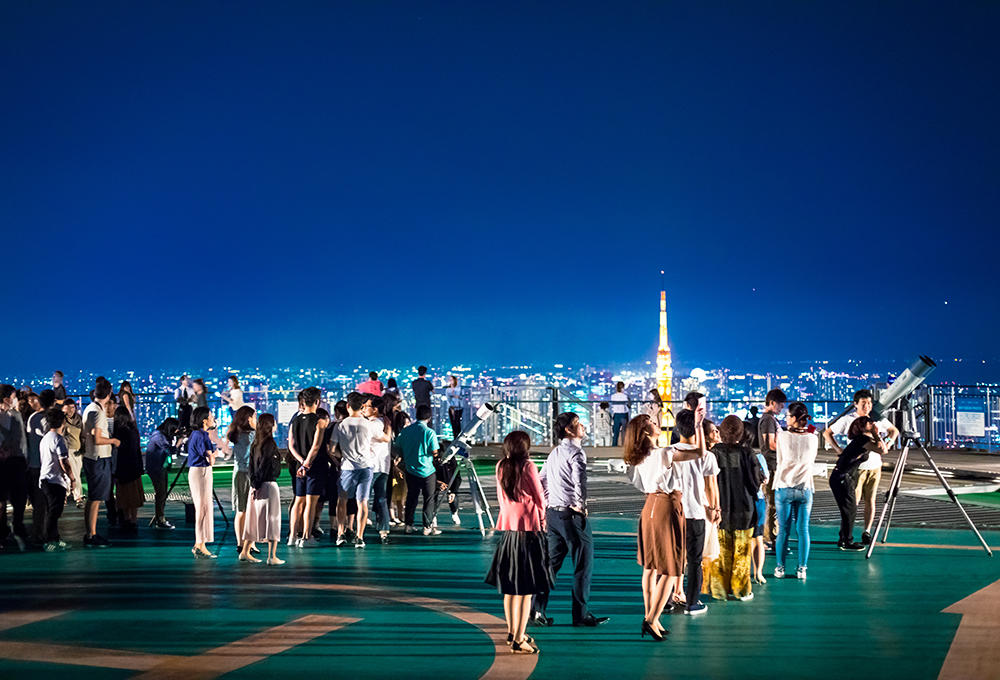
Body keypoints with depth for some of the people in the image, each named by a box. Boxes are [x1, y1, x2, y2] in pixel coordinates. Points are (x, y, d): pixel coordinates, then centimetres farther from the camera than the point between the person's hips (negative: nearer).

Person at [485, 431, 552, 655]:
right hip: (529, 529, -6)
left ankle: (512, 633, 28)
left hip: (508, 529, 6)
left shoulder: (501, 467, 4)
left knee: (510, 586, 16)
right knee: (527, 589, -2)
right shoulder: (527, 467, -12)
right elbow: (539, 497, -4)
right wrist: (541, 518, 14)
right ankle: (519, 640, -2)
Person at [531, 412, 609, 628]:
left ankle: (537, 609, 9)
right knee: (583, 564, 2)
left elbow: (541, 480, 20)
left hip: (553, 514, 8)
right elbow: (579, 481, -26)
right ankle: (581, 614, 6)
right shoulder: (576, 453, -13)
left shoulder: (554, 453, 14)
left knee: (551, 562, 13)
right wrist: (580, 505, -12)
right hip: (572, 515, -8)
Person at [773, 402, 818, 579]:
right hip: (805, 488, 2)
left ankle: (780, 568, 10)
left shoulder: (783, 436, -8)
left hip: (784, 487, -1)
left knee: (783, 530, 5)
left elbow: (779, 460, 5)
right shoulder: (813, 439, -2)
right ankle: (802, 568, 9)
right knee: (803, 530, 7)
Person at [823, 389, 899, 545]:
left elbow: (894, 431, 24)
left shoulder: (878, 419, 8)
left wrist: (888, 444, 6)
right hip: (856, 466, -4)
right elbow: (827, 433, 3)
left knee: (870, 500, 4)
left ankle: (867, 532, 11)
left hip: (875, 466, 4)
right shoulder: (848, 420, -3)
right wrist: (838, 449, -7)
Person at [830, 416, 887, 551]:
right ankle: (847, 542, 6)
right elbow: (883, 450, -28)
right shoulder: (864, 440, -16)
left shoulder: (861, 439, 11)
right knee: (849, 510, -2)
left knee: (850, 510, 15)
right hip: (842, 478, -10)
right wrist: (876, 434, -17)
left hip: (847, 478, 10)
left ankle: (844, 540, 23)